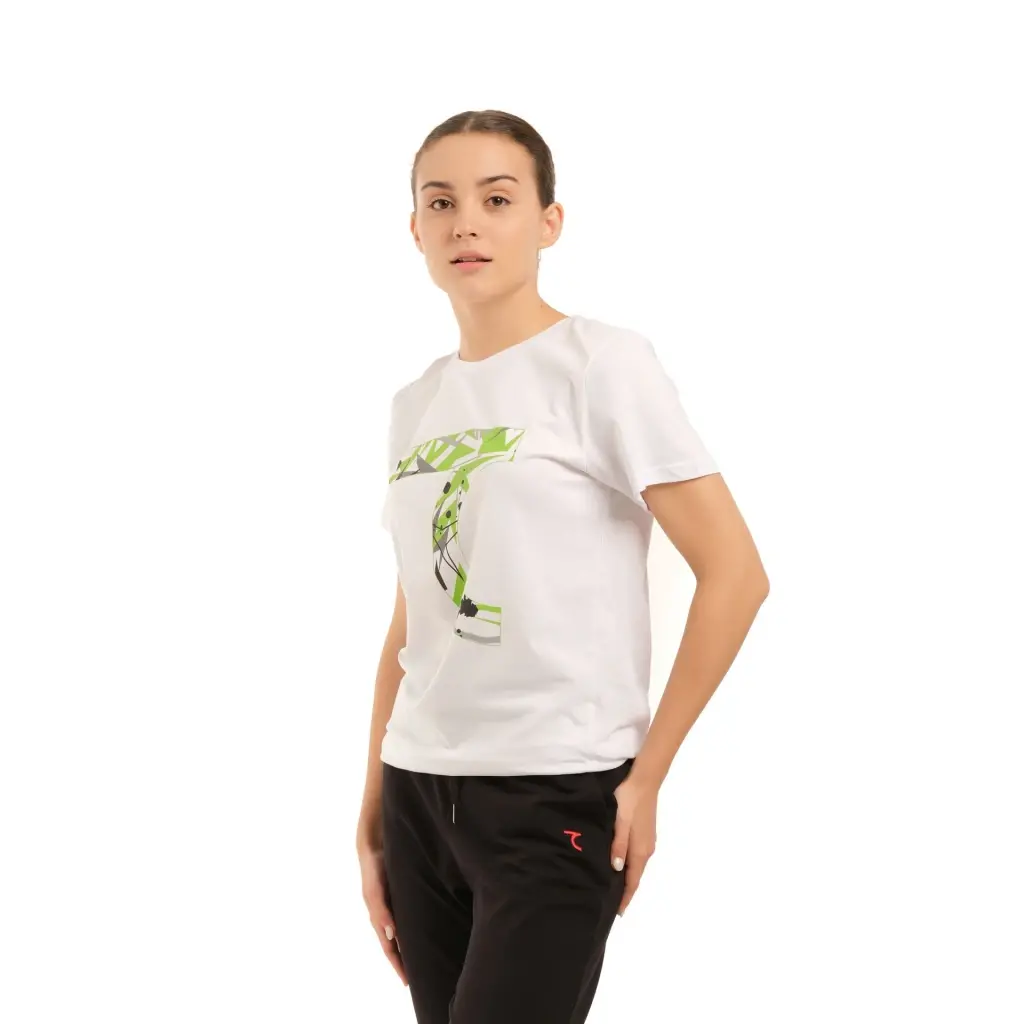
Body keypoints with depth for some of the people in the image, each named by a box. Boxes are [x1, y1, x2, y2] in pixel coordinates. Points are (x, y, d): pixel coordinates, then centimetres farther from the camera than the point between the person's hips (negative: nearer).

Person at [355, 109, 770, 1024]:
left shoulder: (601, 363, -6)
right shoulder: (415, 403, 12)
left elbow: (736, 572, -10)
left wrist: (647, 774, -11)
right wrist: (373, 804, 13)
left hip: (555, 792, -6)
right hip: (419, 789, 6)